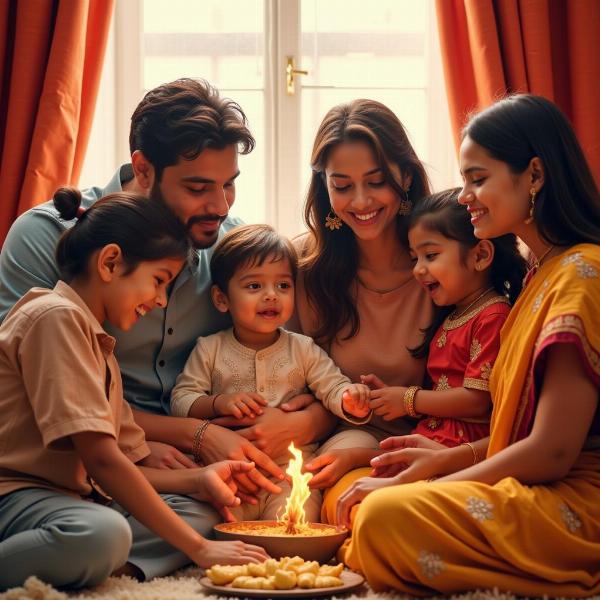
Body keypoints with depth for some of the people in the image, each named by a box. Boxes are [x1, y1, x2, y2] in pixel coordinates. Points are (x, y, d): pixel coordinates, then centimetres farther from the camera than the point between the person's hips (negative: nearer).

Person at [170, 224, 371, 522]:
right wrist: (218, 403, -13)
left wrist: (351, 398, -18)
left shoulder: (303, 349, 10)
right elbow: (181, 400, 5)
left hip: (291, 473, 1)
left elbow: (333, 388, 5)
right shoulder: (210, 350, 8)